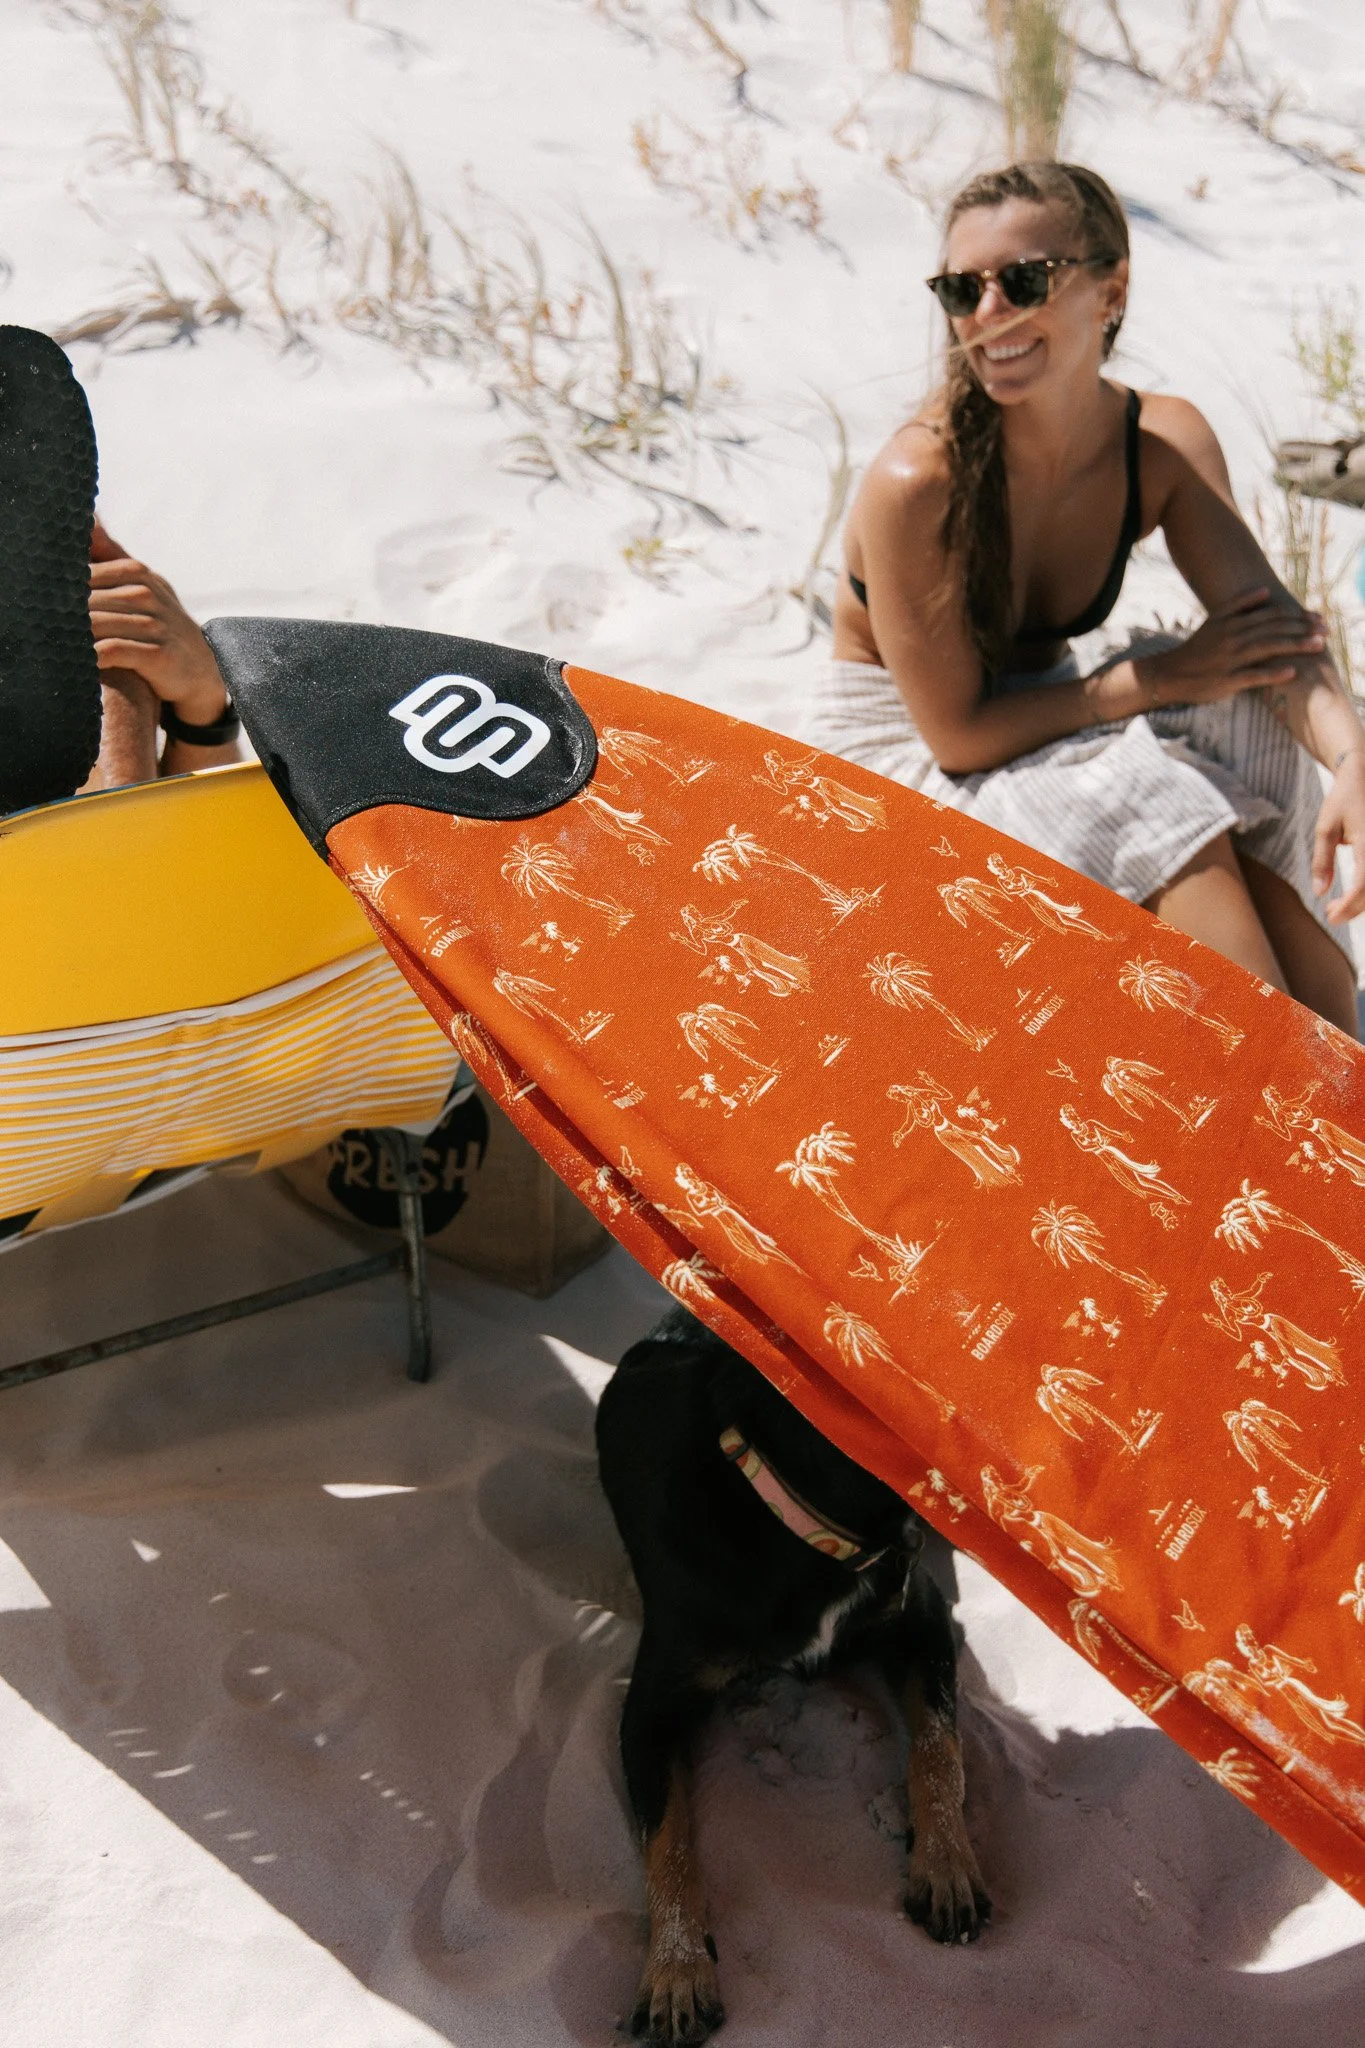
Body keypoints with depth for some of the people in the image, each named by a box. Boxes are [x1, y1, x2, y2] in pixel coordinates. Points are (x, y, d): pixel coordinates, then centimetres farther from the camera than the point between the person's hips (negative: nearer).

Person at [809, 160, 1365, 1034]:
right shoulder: (916, 481, -25)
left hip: (1039, 720, 5)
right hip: (903, 755, -5)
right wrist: (1163, 677, -24)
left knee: (1256, 747, -20)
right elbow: (956, 734, -22)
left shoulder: (1168, 444, -8)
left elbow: (1270, 623, -19)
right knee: (1163, 806, -27)